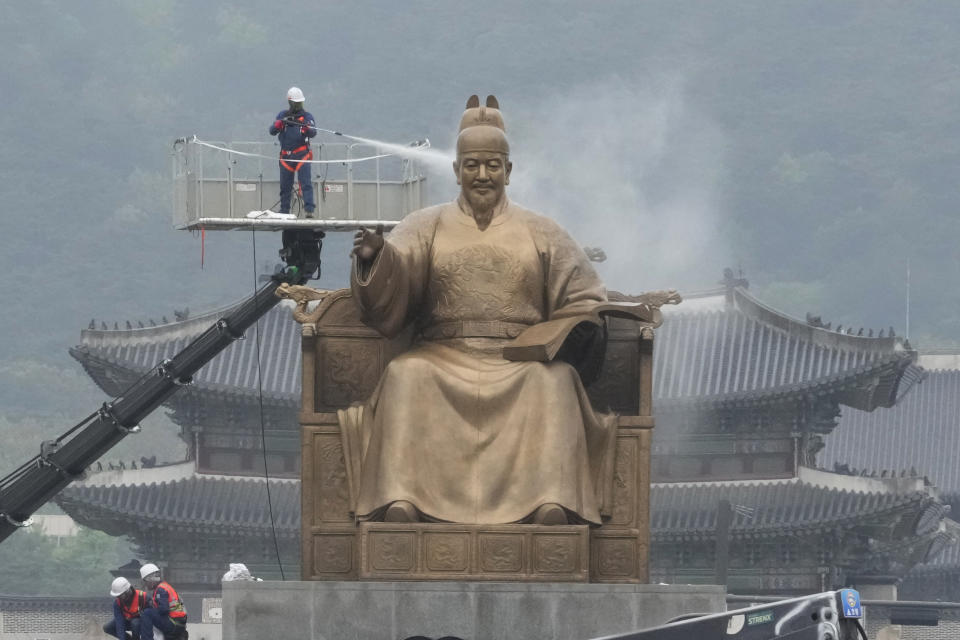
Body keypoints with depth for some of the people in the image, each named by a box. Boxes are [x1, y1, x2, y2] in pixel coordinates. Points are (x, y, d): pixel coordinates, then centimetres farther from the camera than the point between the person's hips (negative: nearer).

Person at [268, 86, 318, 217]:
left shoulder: (307, 116, 6)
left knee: (305, 183, -13)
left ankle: (309, 210, -18)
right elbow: (272, 131, 9)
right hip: (286, 156, 3)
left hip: (302, 155, -3)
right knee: (285, 185, 6)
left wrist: (308, 130, -31)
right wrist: (277, 125, -15)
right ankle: (284, 211, 14)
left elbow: (313, 132, -7)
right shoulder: (283, 115, 13)